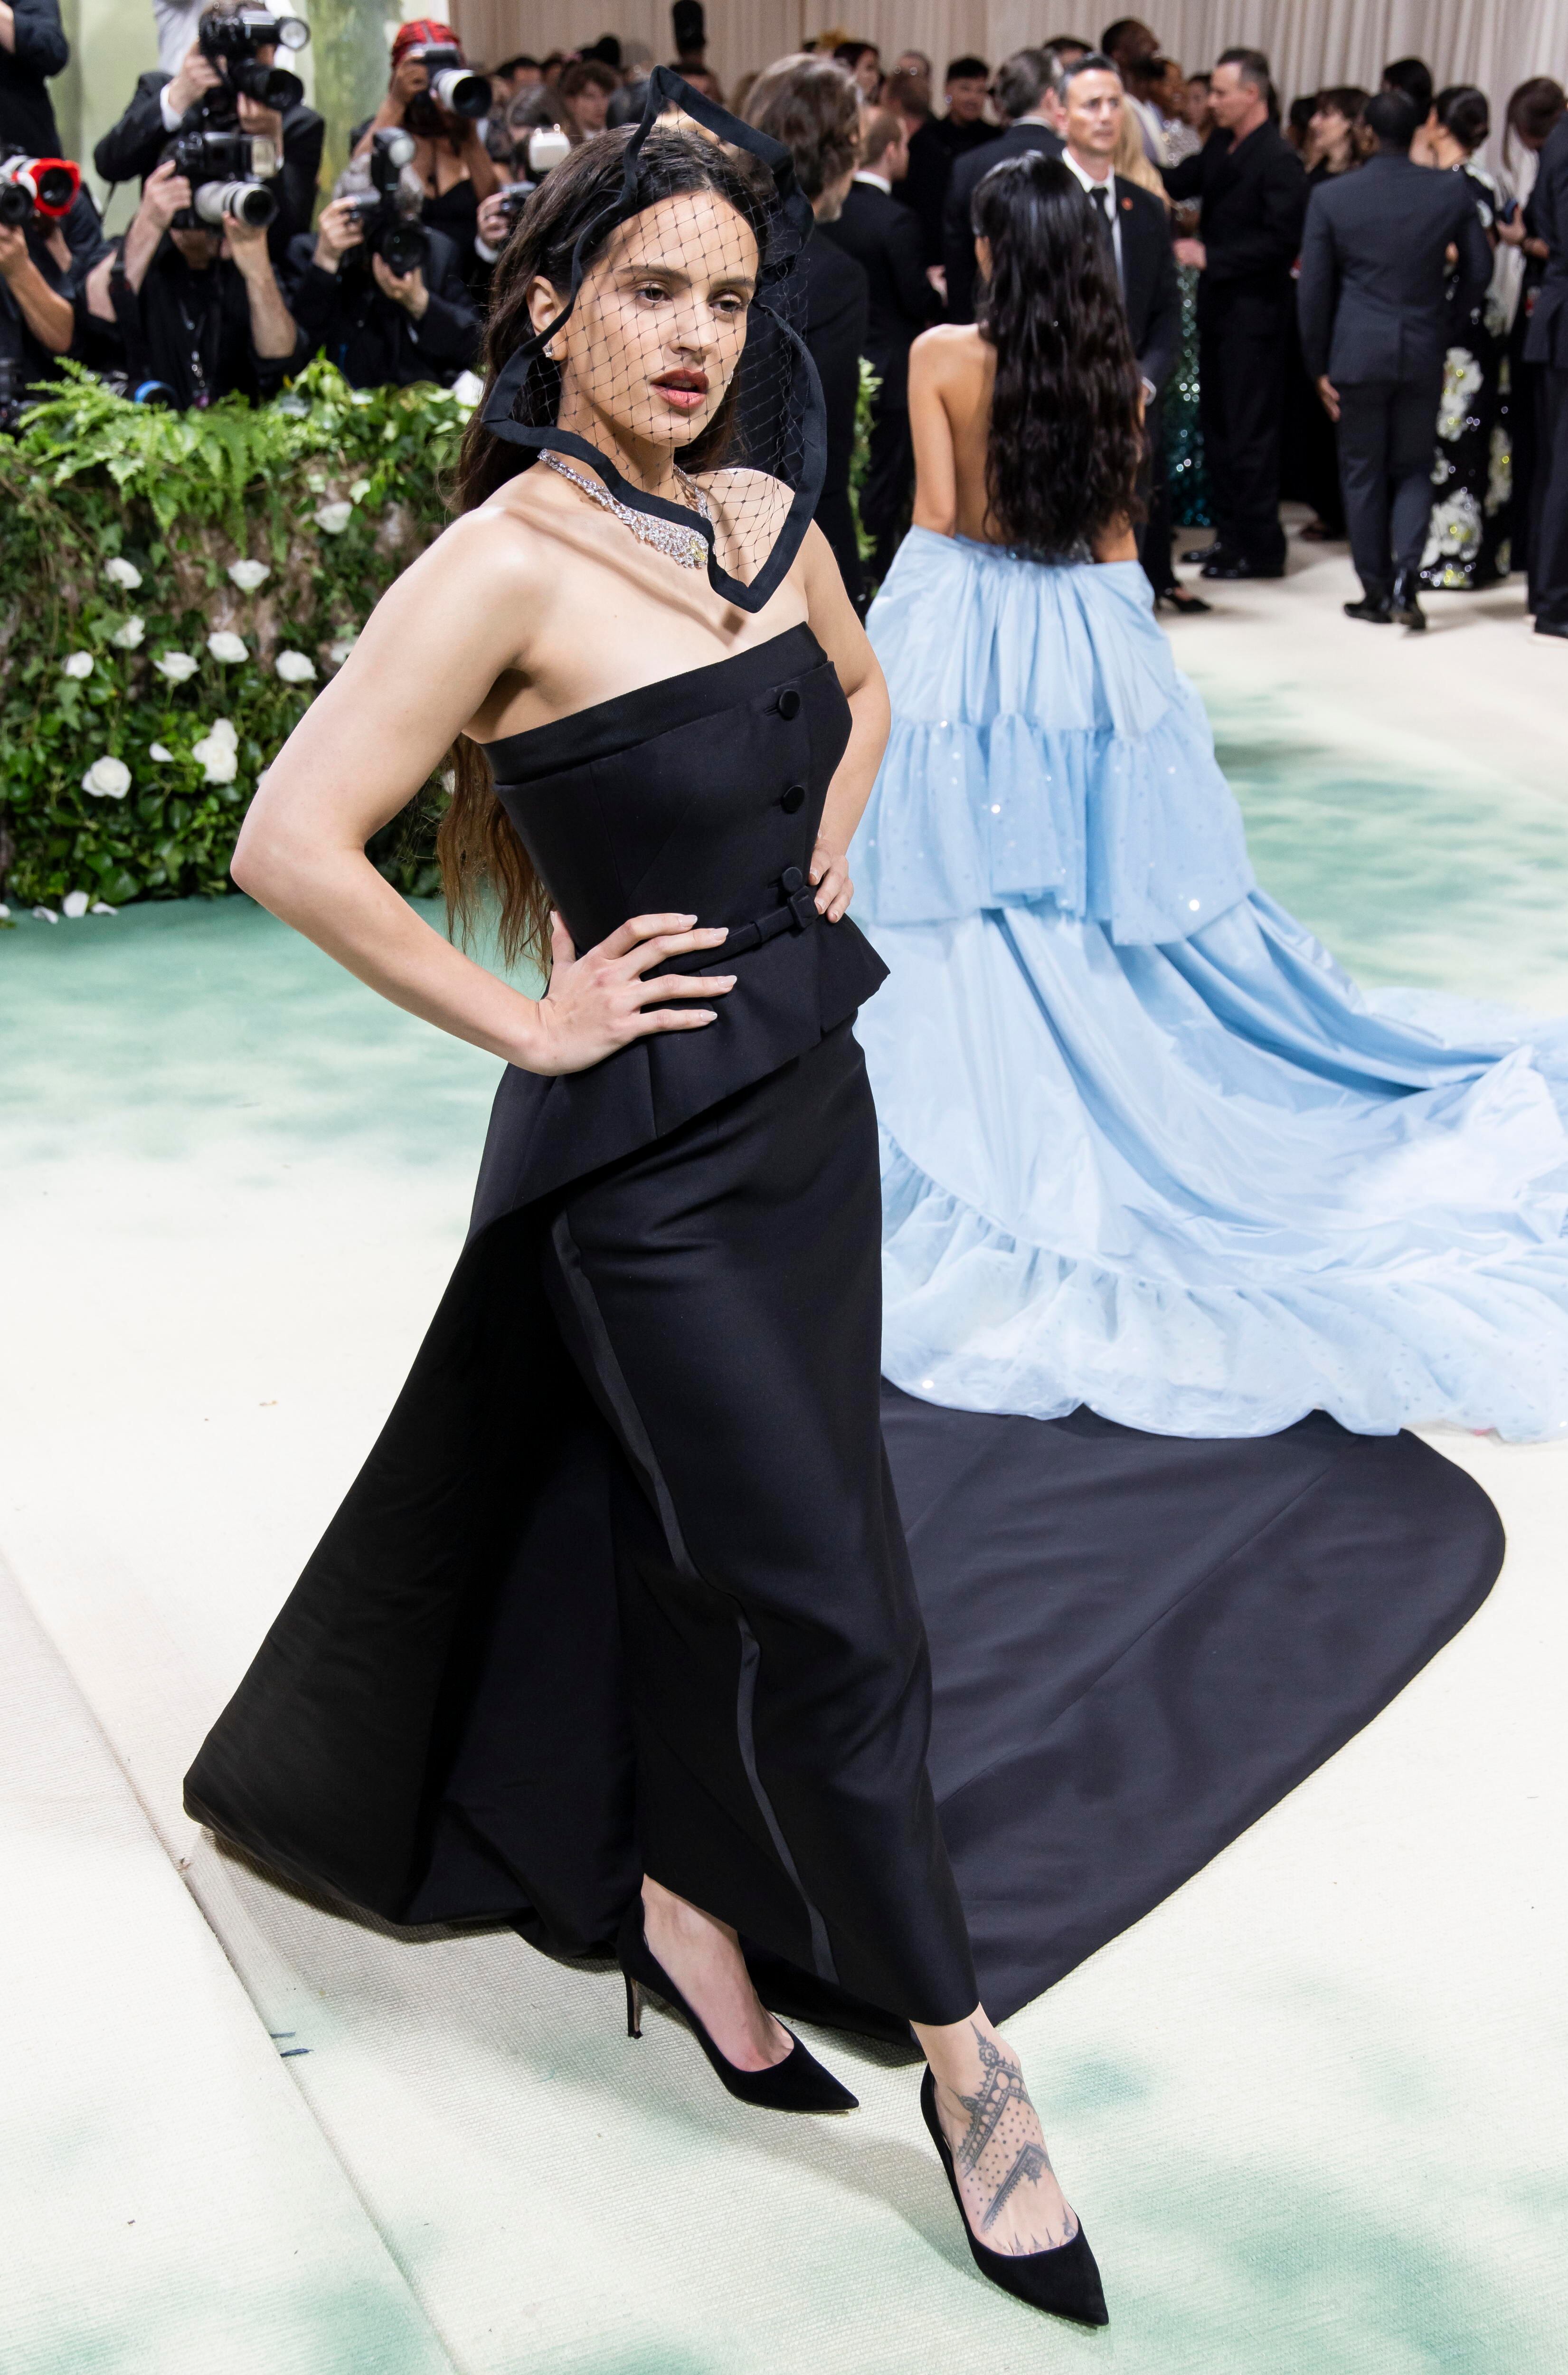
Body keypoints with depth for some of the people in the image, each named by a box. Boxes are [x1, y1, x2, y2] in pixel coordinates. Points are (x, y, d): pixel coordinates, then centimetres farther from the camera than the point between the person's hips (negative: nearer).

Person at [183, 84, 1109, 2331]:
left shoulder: (767, 520, 4)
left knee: (716, 1555, 18)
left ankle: (687, 1901, 39)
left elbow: (861, 698, 25)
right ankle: (964, 2059, 15)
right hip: (651, 1152, -7)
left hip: (809, 1093, 7)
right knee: (830, 1610, 0)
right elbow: (292, 845, -22)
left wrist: (821, 884, 10)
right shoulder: (506, 566, -17)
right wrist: (525, 1025, -16)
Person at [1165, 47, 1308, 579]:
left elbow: (1281, 240, -21)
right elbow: (1180, 182, 20)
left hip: (1254, 312, -9)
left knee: (1250, 431, -4)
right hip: (1218, 306, 9)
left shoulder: (1279, 160, -16)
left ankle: (1260, 549, 4)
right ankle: (1229, 534, 24)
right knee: (1218, 423, 14)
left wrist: (1210, 256, -22)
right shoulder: (1220, 145, 10)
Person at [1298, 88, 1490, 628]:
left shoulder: (1331, 197, -6)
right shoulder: (1452, 193, -2)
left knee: (1363, 474, 9)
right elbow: (1479, 270, 7)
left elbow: (1314, 289, -3)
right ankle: (1406, 571, -8)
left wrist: (1318, 366, 5)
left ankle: (1377, 592, 13)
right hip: (1424, 354, 1)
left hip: (1357, 355, -1)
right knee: (1413, 470, 12)